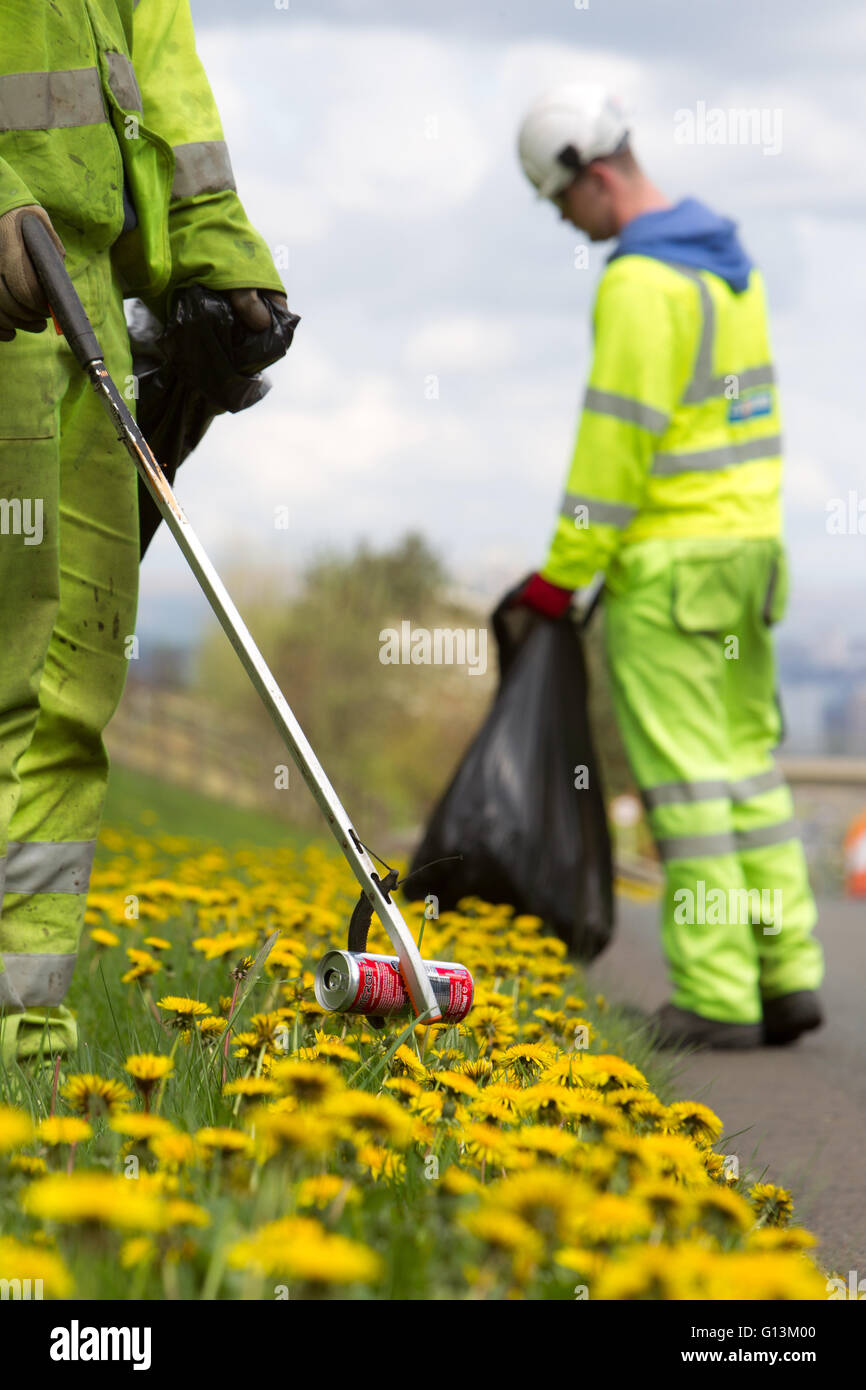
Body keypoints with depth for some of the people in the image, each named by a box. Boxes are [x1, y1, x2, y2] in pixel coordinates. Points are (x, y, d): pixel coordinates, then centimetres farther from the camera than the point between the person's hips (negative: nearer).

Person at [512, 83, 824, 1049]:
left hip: (667, 563, -9)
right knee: (746, 760, 13)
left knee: (685, 776, -5)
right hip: (747, 543, 9)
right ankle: (787, 975, 13)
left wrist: (562, 571, -12)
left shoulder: (640, 282, -17)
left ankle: (715, 997, -3)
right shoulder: (729, 263, 13)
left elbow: (618, 436, -18)